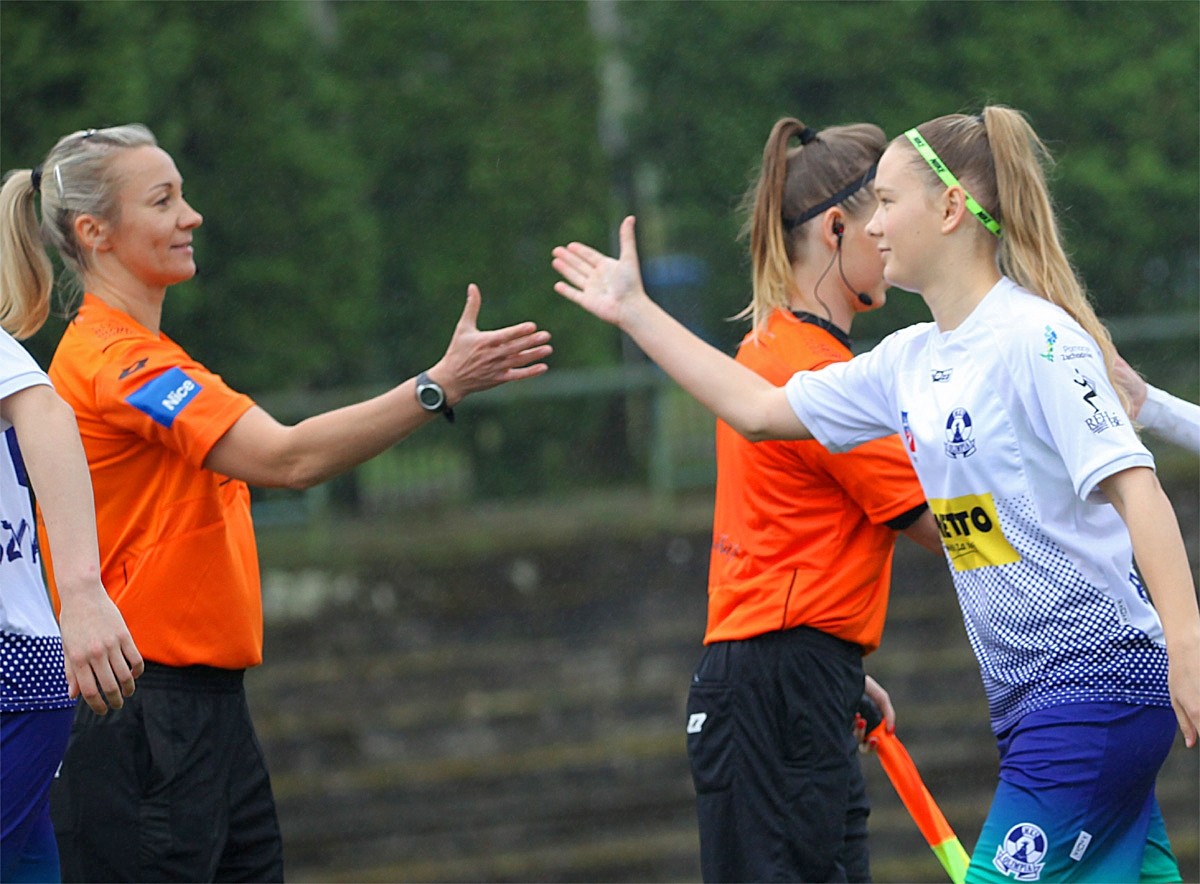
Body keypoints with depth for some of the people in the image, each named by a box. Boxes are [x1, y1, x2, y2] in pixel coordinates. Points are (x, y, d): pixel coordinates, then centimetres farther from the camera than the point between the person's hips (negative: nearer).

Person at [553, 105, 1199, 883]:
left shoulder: (1035, 340, -13)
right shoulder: (913, 360, 14)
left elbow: (1135, 486, -21)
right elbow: (762, 409, 23)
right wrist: (635, 312, 27)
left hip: (1093, 682, -8)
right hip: (1033, 701, 8)